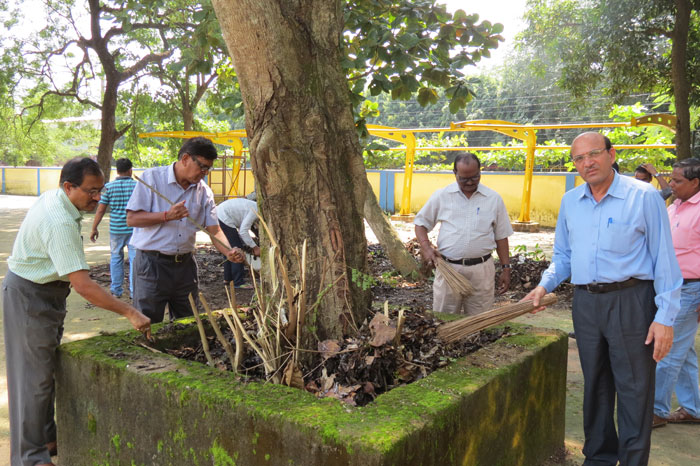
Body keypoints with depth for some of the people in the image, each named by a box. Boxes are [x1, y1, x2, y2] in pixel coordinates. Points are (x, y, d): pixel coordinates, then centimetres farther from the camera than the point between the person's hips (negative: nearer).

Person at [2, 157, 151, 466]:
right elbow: (82, 285, -35)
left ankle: (47, 436, 31)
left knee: (46, 368, 17)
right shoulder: (60, 224, -31)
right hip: (30, 297, -10)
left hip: (45, 292, 10)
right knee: (35, 374, -2)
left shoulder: (53, 198, 1)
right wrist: (129, 313, -35)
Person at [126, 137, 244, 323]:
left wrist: (229, 252, -16)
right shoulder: (152, 177, -7)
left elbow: (214, 229, 3)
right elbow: (132, 219, -11)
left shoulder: (204, 192, 6)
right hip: (152, 264, -5)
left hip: (185, 264, 5)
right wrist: (167, 216, -23)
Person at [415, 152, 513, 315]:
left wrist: (506, 268, 7)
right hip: (447, 267, 0)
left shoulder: (494, 198, 5)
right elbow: (421, 222, 11)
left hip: (481, 269, 0)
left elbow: (501, 236, 10)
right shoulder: (441, 196, 2)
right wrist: (426, 247, -6)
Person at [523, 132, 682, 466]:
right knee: (595, 386, 16)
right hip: (585, 302, 5)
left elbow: (664, 259, -8)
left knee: (634, 390, 1)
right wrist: (545, 285, 1)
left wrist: (665, 317, -12)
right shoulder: (570, 202, 8)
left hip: (630, 301, -5)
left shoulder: (644, 196, -8)